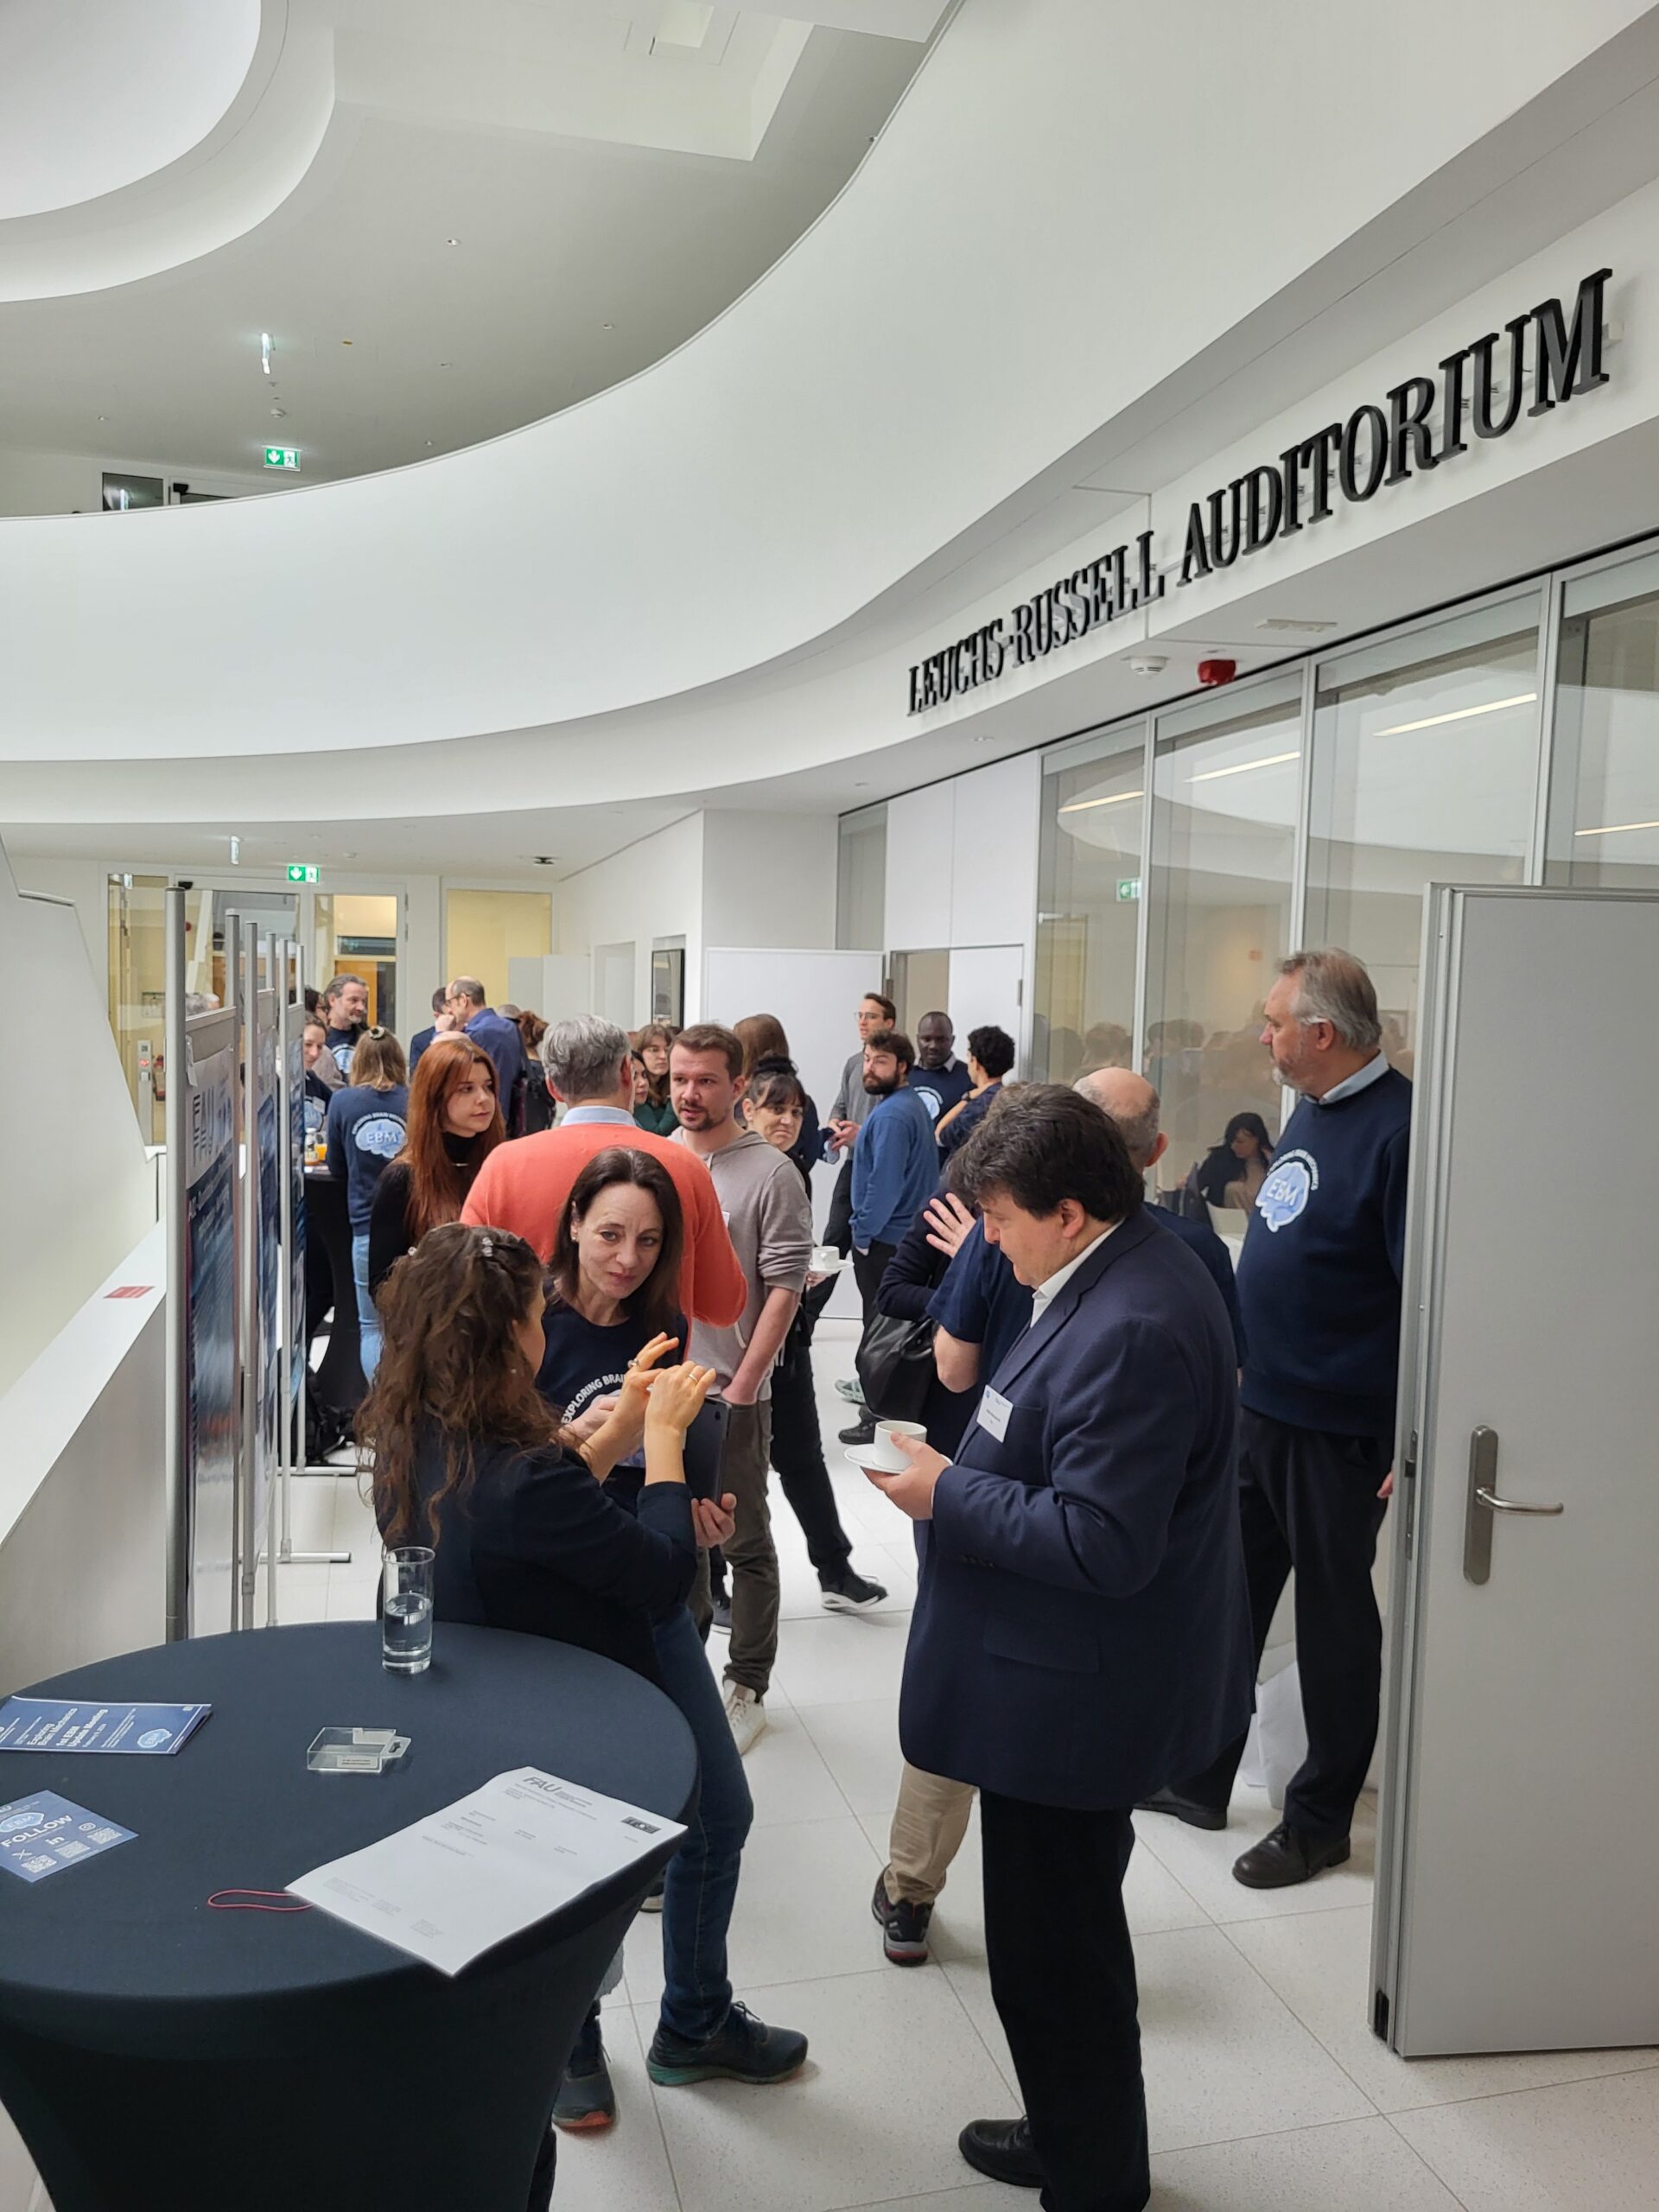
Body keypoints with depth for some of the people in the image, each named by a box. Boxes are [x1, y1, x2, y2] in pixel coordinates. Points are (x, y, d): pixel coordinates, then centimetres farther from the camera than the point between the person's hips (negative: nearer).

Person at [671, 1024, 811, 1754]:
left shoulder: (770, 1174, -9)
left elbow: (784, 1288, -11)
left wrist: (740, 1387, -14)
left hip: (732, 1391, -5)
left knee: (745, 1544, 6)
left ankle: (747, 1686, 19)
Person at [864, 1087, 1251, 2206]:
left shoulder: (1129, 1333, -29)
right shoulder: (1130, 1269, 4)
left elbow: (1098, 1543, -30)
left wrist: (949, 1496, -20)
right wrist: (967, 1468, 6)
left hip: (1073, 1697, -11)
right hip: (1085, 1682, 11)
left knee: (1057, 1955, 9)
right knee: (1071, 1930, 27)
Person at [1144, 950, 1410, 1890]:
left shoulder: (1398, 1129, -19)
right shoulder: (1312, 1111, 8)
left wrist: (1416, 1440, -20)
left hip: (1337, 1428, -8)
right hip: (1257, 1404, 8)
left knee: (1334, 1618, 9)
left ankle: (1321, 1819, 27)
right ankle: (1200, 1776, 33)